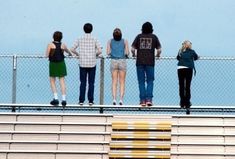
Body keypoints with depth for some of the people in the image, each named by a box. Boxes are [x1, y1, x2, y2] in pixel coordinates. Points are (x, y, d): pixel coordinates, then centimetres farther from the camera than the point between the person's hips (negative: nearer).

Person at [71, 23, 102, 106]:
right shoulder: (94, 39, -3)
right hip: (92, 63, -1)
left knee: (83, 83, 6)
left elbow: (72, 49, -4)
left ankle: (81, 100, 3)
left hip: (82, 63, 1)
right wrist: (95, 55, 9)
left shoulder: (80, 39, 0)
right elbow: (100, 51, -11)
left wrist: (78, 54, 13)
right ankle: (90, 100, 4)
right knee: (91, 83, 4)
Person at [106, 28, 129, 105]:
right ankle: (121, 99, -4)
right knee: (122, 82, 5)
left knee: (114, 82, 4)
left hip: (113, 61, 1)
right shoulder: (125, 41, -1)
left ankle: (114, 99, -7)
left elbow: (108, 53, -1)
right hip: (122, 61, -1)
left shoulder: (110, 41, 2)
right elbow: (127, 53, -5)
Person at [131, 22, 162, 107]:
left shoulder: (139, 37, 7)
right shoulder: (154, 37, 6)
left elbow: (132, 49, 1)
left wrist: (134, 55, 20)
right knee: (150, 81, 5)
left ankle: (142, 100, 1)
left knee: (141, 81, 4)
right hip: (150, 62, 0)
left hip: (140, 61, 0)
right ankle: (149, 99, -7)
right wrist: (157, 55, 22)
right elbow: (159, 49, 2)